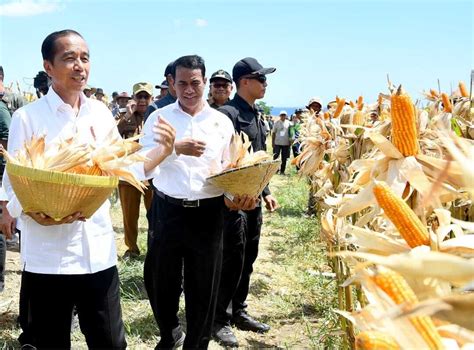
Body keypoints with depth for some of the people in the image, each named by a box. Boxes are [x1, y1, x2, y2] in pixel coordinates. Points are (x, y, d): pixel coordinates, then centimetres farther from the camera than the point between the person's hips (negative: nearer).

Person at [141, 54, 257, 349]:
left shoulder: (222, 122, 5)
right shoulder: (158, 118, 1)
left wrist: (240, 193, -14)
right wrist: (176, 148, -20)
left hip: (209, 214, 0)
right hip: (169, 211, 0)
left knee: (203, 287, 10)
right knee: (160, 281, 13)